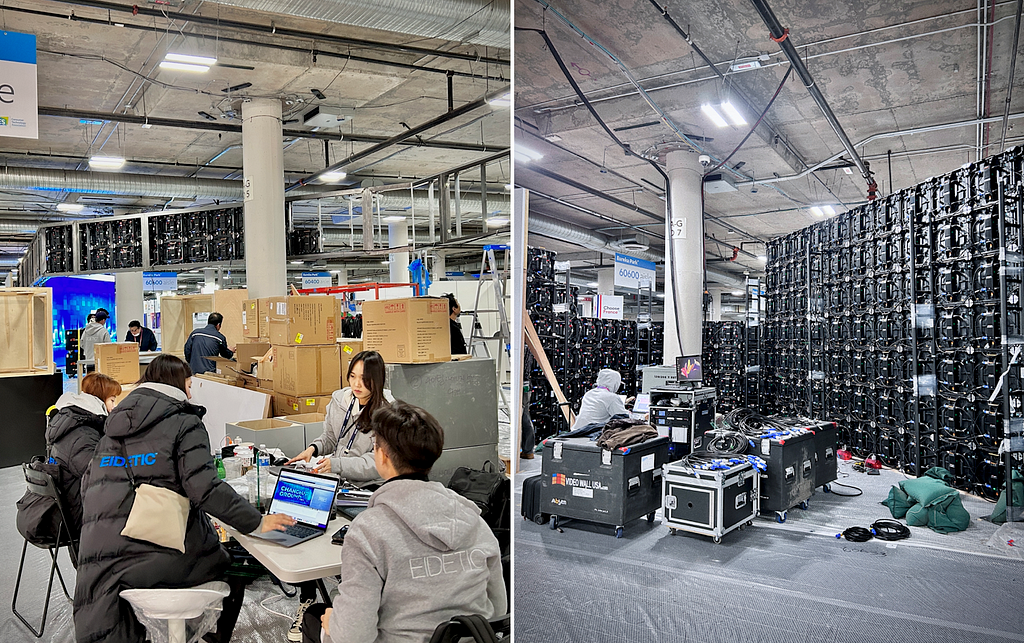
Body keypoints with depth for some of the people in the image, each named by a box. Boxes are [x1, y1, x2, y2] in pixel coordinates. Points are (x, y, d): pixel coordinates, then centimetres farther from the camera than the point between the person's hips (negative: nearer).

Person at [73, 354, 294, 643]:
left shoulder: (113, 427, 14)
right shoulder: (184, 424, -7)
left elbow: (88, 485, 17)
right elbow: (204, 488, -18)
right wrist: (258, 521, -15)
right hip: (166, 557, -6)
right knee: (237, 560, 18)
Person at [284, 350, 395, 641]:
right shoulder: (339, 399, 7)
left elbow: (377, 463, -16)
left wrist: (336, 464, -25)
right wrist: (314, 448, -3)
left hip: (365, 487, -5)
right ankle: (306, 598, 2)